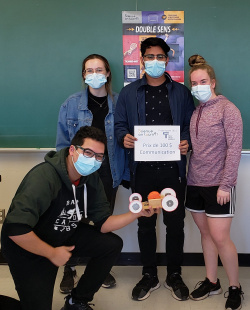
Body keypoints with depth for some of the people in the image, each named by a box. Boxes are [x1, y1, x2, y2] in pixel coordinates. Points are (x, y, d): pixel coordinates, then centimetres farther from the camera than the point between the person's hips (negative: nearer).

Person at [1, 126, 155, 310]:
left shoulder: (92, 179, -8)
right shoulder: (44, 177, -32)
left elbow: (102, 224, -5)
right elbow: (16, 229, -38)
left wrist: (136, 213, -20)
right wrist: (52, 253, -25)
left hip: (65, 234, 7)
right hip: (29, 247, -7)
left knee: (113, 244, -2)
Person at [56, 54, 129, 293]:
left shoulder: (118, 103, 0)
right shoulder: (72, 104, 0)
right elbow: (63, 142, 2)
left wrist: (125, 173, -3)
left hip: (108, 174, 1)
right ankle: (69, 270, 25)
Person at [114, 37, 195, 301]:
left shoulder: (181, 92, 8)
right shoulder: (129, 93, 9)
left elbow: (190, 125, 7)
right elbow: (119, 124, 9)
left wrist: (187, 142, -12)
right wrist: (124, 137, -12)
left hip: (172, 169, 0)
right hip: (142, 170, 1)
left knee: (175, 223, 7)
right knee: (145, 224, 10)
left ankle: (174, 275, 25)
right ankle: (149, 276, 26)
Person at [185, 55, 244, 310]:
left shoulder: (227, 109, -8)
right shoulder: (194, 111, 9)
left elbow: (234, 148, -13)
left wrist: (225, 184, -17)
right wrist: (186, 177, 4)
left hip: (218, 185, -5)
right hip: (195, 183, 6)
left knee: (219, 238, -3)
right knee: (205, 233, 13)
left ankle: (235, 287, 16)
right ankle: (211, 282, 27)